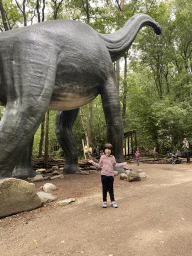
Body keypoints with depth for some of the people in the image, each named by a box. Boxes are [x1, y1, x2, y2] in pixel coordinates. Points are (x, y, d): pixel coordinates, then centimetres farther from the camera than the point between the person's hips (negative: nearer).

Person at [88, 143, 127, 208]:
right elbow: (99, 165, 8)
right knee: (104, 189, 4)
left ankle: (113, 201, 14)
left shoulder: (112, 157, 5)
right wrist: (93, 162, -1)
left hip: (111, 175, 1)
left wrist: (123, 164, 11)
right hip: (104, 175, -1)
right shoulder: (102, 157, 2)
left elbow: (115, 165, 15)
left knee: (111, 189, 4)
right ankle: (104, 202, 15)